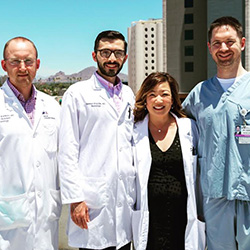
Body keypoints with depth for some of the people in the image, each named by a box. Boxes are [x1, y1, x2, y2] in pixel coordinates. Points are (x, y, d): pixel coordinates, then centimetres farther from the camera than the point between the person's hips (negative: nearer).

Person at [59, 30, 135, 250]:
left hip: (126, 198, 5)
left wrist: (137, 190, 13)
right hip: (92, 200, -4)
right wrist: (75, 198, -12)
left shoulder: (129, 94, 14)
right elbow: (68, 151, -6)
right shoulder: (78, 93, -1)